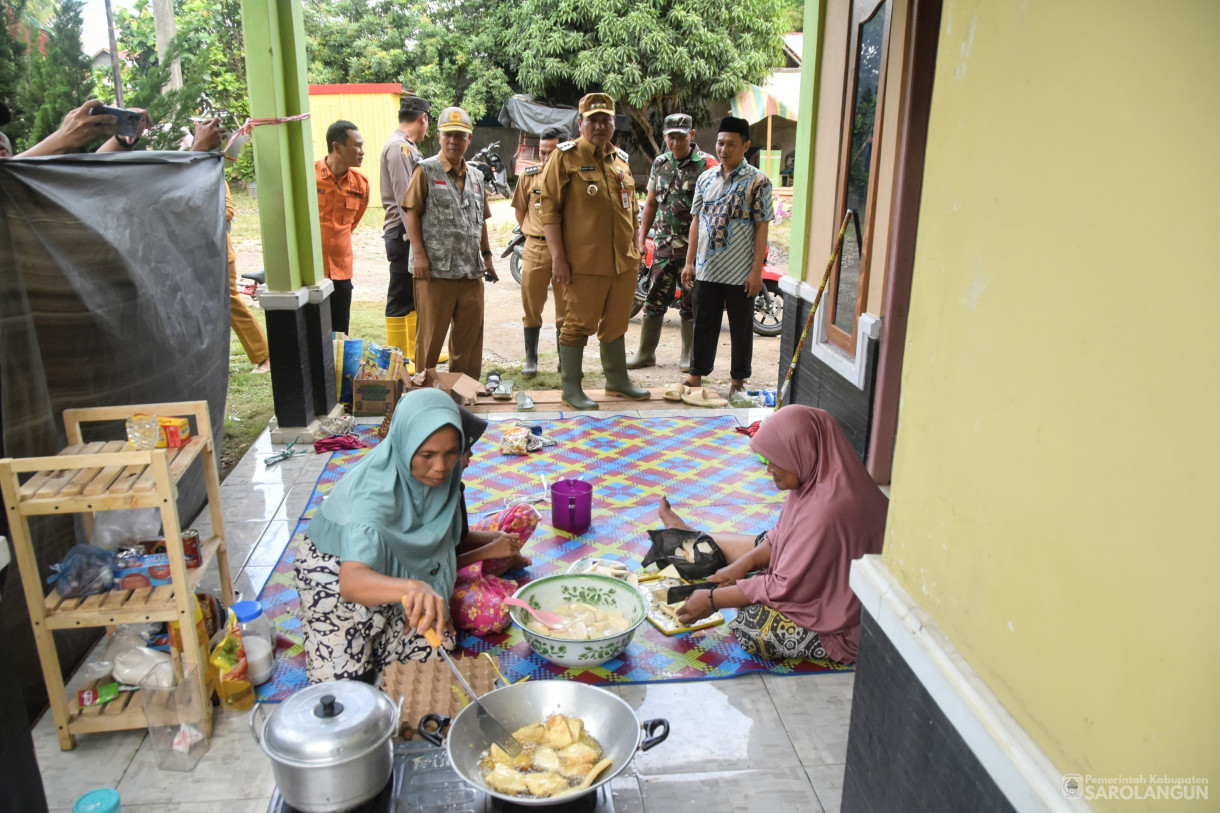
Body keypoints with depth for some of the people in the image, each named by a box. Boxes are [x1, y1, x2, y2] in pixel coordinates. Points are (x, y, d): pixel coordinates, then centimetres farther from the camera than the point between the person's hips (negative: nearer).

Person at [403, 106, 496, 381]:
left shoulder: (475, 178, 15)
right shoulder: (426, 171, -1)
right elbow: (412, 213, -5)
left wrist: (486, 256, 17)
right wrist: (419, 254, -13)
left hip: (471, 272, 6)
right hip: (435, 269, -5)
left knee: (470, 333, 10)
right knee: (431, 335, 2)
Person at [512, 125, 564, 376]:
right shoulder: (529, 175, 5)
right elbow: (520, 209, 16)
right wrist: (532, 235, 11)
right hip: (535, 249, 2)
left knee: (565, 309, 6)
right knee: (531, 307, 6)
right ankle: (531, 360, 18)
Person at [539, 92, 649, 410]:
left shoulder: (621, 160, 16)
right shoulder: (566, 156, -3)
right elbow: (549, 208, -8)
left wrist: (635, 250, 19)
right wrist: (558, 257, -14)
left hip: (624, 261, 6)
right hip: (584, 262, -6)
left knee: (616, 323, 15)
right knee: (579, 324, -1)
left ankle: (617, 379, 30)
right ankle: (571, 389, 10)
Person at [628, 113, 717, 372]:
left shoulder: (706, 164, -7)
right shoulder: (660, 163, 10)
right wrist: (641, 238, 12)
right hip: (664, 243, 4)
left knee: (690, 302, 5)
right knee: (655, 297, 6)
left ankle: (688, 355, 18)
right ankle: (646, 352, 16)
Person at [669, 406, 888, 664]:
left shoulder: (827, 511, -35)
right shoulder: (821, 478, -7)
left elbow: (786, 587, -26)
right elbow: (782, 536, 9)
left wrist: (713, 599, -18)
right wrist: (741, 565, -2)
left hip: (839, 629, -9)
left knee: (748, 623, -23)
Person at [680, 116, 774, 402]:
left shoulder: (758, 181, -6)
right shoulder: (706, 178, 9)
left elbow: (762, 228, -8)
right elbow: (697, 221, 12)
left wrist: (757, 270, -12)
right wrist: (689, 262, 7)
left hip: (741, 272, -4)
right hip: (706, 269, 4)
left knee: (741, 328, 7)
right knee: (703, 325, 12)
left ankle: (739, 381, 20)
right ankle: (696, 374, 24)